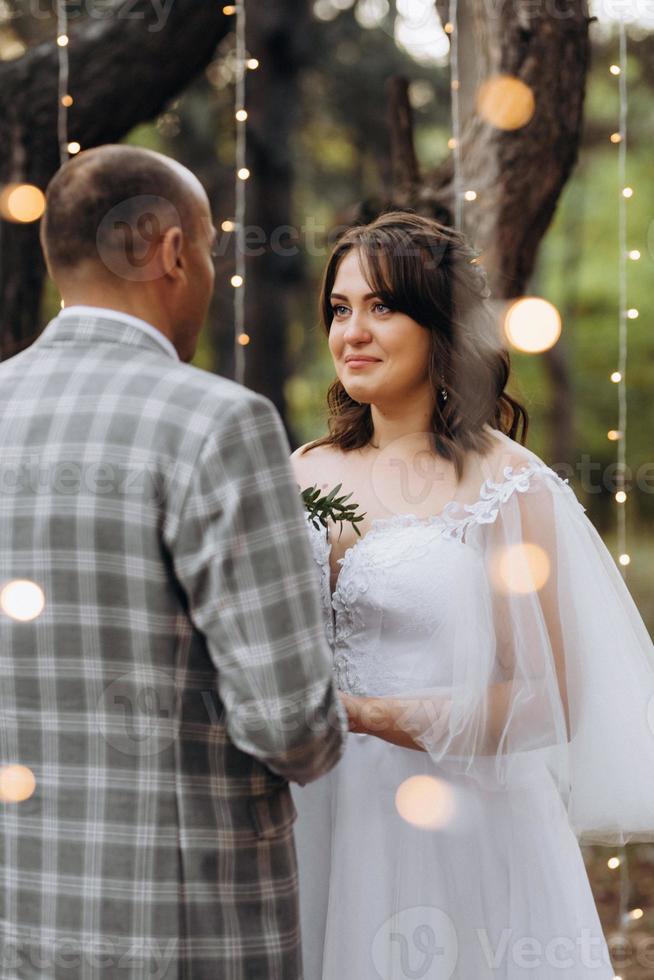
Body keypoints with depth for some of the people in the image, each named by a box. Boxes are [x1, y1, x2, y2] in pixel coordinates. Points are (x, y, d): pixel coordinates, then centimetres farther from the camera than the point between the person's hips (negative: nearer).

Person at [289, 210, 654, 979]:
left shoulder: (510, 489, -8)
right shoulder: (305, 472, 7)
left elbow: (542, 702, -11)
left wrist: (361, 713, -20)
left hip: (458, 834, -4)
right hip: (316, 823, 5)